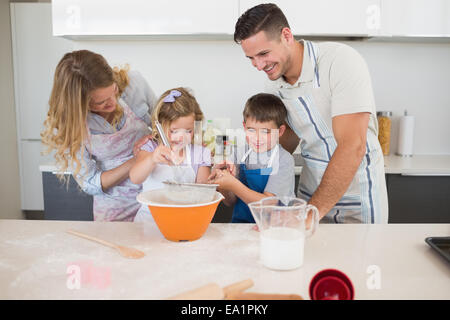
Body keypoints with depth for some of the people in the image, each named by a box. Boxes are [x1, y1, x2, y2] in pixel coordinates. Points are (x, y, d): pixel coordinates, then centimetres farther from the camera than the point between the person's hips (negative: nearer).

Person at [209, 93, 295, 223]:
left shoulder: (283, 160, -11)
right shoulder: (240, 154, 3)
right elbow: (232, 201, 5)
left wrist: (233, 185, -24)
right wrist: (223, 186, -15)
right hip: (241, 222, 5)